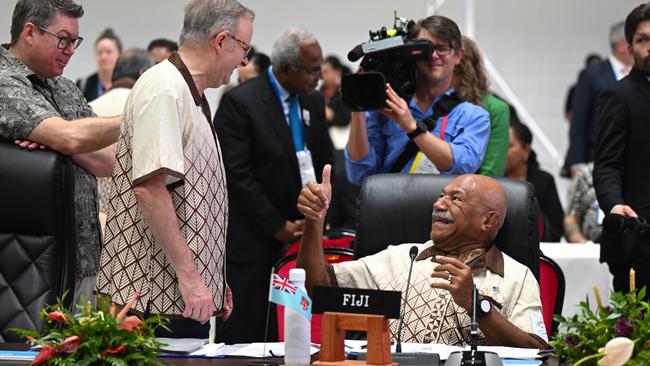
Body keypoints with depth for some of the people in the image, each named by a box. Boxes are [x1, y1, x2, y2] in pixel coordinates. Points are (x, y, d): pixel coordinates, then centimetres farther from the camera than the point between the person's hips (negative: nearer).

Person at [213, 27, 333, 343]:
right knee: (244, 338, -4)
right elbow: (238, 174, -13)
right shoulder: (239, 102, -9)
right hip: (253, 242, -6)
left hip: (302, 236, 6)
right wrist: (278, 227, -11)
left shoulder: (313, 102, 12)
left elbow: (325, 164, 16)